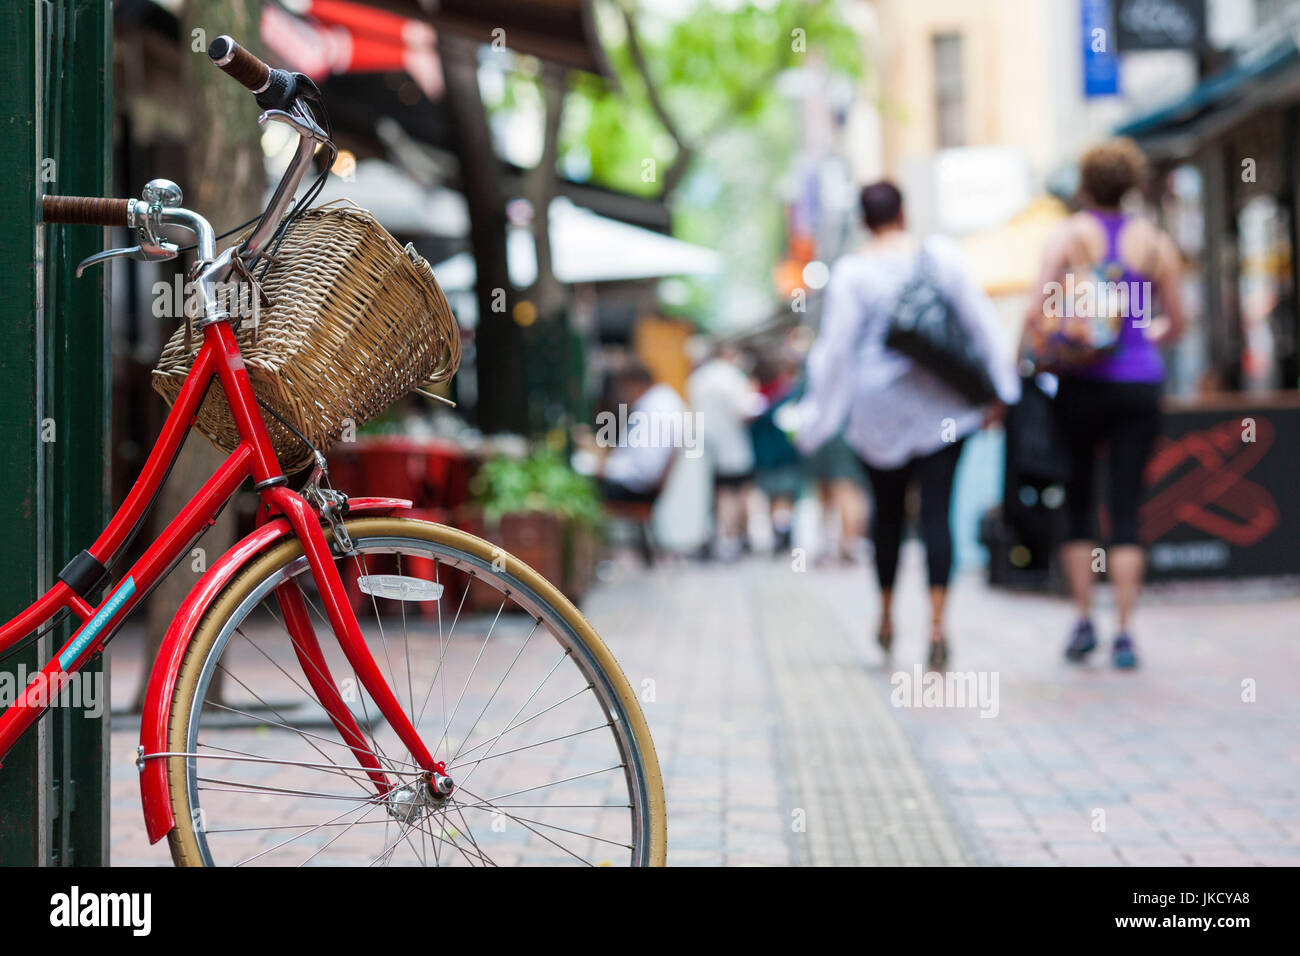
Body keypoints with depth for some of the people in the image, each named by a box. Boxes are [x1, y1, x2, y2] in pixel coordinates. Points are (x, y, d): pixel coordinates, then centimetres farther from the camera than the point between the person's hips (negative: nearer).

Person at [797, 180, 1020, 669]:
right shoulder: (941, 253, -2)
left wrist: (815, 418, 2)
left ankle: (886, 618, 28)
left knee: (887, 510, 15)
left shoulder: (852, 272, -7)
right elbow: (979, 321, 0)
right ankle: (936, 624, -14)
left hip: (879, 409, 0)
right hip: (942, 406, 1)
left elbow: (834, 349, -6)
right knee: (936, 512, -2)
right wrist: (999, 387, 7)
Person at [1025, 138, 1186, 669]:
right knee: (1127, 509, 1)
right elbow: (1176, 323, 9)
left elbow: (1038, 310, -11)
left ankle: (1084, 621, 7)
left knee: (1078, 502, 12)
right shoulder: (1154, 242, 5)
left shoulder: (1067, 236, -1)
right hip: (1140, 383, 1)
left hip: (1082, 382, -1)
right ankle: (1124, 634, -3)